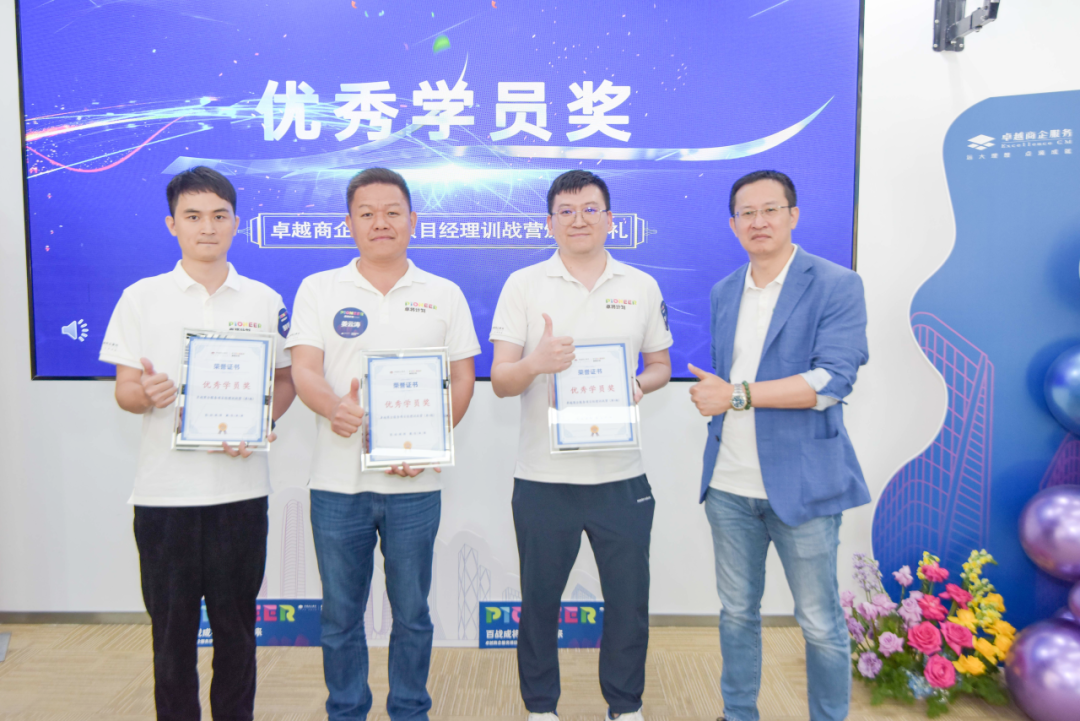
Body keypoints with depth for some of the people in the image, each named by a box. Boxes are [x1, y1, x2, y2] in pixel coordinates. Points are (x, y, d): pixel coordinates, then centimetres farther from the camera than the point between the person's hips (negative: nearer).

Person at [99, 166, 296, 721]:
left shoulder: (264, 301, 6)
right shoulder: (141, 297, 3)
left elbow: (285, 381, 8)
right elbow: (123, 389, 3)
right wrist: (145, 393, -20)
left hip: (241, 486, 1)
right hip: (164, 489, 0)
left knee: (236, 625, 11)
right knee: (171, 627, 9)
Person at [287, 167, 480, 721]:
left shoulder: (444, 295, 6)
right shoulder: (318, 289, 5)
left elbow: (463, 378, 4)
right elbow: (303, 370, -3)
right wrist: (333, 406, -26)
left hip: (414, 484, 0)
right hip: (337, 483, 0)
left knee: (411, 614, 12)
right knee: (340, 616, 12)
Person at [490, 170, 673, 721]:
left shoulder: (641, 287, 7)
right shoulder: (523, 285, 1)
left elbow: (661, 366, 14)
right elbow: (500, 382, -4)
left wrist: (638, 385, -9)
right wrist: (536, 362, -26)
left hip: (621, 475, 2)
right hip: (542, 476, -1)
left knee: (629, 600, 11)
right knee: (539, 600, 12)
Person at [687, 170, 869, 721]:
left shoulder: (836, 286, -7)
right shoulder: (723, 293, 11)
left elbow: (832, 381, -18)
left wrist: (737, 395, -18)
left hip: (801, 483, -5)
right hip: (729, 485, 5)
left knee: (820, 623, 9)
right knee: (737, 611, 17)